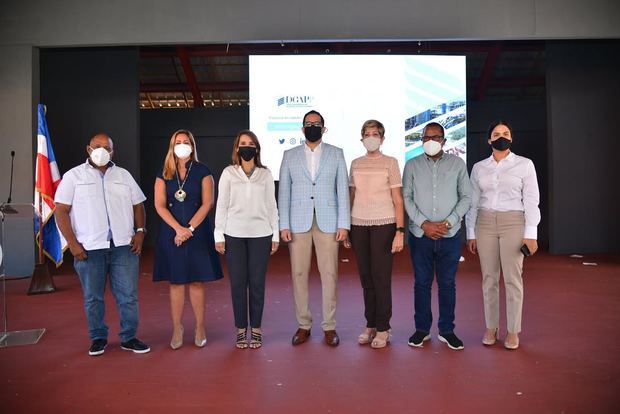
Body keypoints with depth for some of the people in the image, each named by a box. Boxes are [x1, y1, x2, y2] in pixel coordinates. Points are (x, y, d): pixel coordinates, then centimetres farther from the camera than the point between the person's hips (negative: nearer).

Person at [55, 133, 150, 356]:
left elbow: (138, 205, 15)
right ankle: (98, 338, 25)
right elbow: (61, 211, 0)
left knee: (128, 295, 4)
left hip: (124, 246, 2)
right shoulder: (74, 176, 5)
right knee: (93, 297, 9)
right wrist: (72, 243, -8)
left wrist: (140, 231, 0)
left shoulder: (124, 175, 13)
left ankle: (129, 338, 17)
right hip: (89, 248, -1)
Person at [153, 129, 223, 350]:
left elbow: (207, 203, -4)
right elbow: (160, 205, 1)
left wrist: (189, 228, -12)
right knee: (176, 281, 6)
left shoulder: (202, 171, 3)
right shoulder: (164, 174, 8)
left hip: (198, 233, -1)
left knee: (197, 281, 3)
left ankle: (200, 328, 13)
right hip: (171, 233, 2)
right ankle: (177, 328, 15)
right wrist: (179, 228, -11)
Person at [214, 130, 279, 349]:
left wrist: (275, 234, 5)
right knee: (238, 282, 3)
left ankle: (256, 329, 15)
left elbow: (272, 205, 9)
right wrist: (219, 235, 0)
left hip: (260, 234, 0)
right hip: (234, 234, 0)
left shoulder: (265, 174, 8)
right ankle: (241, 329, 16)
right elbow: (221, 205, 5)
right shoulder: (228, 173, 6)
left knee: (257, 282, 2)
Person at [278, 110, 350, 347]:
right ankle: (303, 325, 16)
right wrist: (283, 225, -2)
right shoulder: (290, 155, 10)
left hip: (327, 222, -1)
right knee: (299, 274, 3)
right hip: (298, 223, 1)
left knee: (329, 274, 1)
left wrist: (344, 224, -4)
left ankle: (329, 327, 13)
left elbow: (342, 190, 3)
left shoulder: (336, 154, 7)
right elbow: (284, 192, 6)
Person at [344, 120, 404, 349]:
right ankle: (370, 325, 18)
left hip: (383, 224, -3)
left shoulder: (390, 162, 2)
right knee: (366, 277, 7)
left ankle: (383, 328, 10)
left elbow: (397, 200, -1)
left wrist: (400, 231, -8)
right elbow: (351, 197, 13)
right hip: (359, 224, 3)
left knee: (381, 276, -2)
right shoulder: (355, 164, 12)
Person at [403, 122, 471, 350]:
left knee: (447, 283, 6)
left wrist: (448, 222, -8)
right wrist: (424, 223, -10)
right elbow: (406, 197, 1)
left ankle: (447, 330, 19)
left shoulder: (457, 163, 7)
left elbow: (466, 196, 4)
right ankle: (422, 329, 20)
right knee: (421, 282, 7)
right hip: (420, 234, 0)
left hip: (450, 235, 0)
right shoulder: (412, 165, 7)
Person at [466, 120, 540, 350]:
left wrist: (530, 234, -7)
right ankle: (491, 327, 17)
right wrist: (471, 233, 6)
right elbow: (473, 202, 8)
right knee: (489, 278, 6)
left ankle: (513, 331, 13)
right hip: (485, 223, 2)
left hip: (513, 223, -2)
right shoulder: (478, 167, 8)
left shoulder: (524, 164, 3)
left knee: (513, 279, 0)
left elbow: (531, 200, -1)